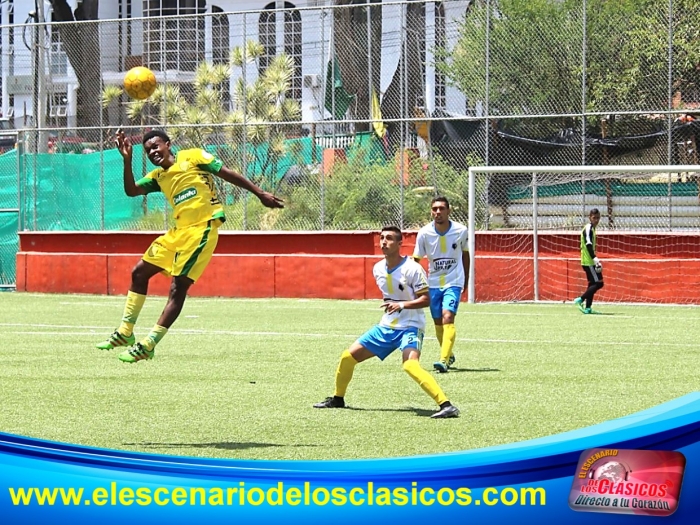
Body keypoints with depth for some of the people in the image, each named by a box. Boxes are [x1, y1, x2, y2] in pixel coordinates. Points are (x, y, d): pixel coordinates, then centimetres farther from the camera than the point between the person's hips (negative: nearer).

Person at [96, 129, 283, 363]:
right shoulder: (157, 177, 15)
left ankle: (148, 345, -10)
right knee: (139, 273, 11)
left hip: (201, 230, -8)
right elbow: (131, 190, 3)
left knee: (178, 288, -11)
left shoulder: (193, 157, -1)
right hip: (179, 231, 8)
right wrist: (127, 160, -9)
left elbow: (228, 174, 1)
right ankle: (125, 333, 22)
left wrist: (261, 194, -1)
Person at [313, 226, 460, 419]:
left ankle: (446, 405, -35)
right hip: (386, 327, 8)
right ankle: (337, 399, 29)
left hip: (410, 327, -8)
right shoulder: (378, 269, 5)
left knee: (410, 365, -33)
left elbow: (426, 299, -18)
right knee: (348, 356, 7)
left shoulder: (412, 269, -17)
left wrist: (402, 305, -30)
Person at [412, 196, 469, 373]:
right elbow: (415, 260, -3)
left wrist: (465, 280, 16)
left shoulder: (461, 231, -9)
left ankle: (444, 361, -28)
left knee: (447, 318, -20)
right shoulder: (424, 233, -9)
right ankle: (449, 355, 34)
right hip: (433, 283, 3)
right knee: (438, 323, 10)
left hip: (453, 282, -3)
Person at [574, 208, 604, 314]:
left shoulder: (591, 229, 17)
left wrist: (595, 260, 28)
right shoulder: (588, 229, -13)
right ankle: (580, 300, -13)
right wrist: (595, 259, -31)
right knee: (598, 283, -12)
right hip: (589, 262, -10)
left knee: (593, 284, 10)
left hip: (588, 262, 10)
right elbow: (588, 245, -24)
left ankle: (587, 308, 9)